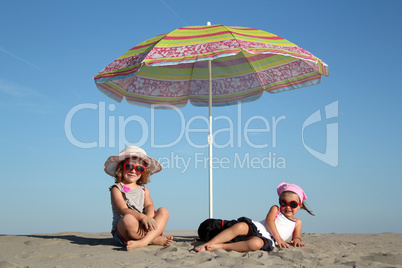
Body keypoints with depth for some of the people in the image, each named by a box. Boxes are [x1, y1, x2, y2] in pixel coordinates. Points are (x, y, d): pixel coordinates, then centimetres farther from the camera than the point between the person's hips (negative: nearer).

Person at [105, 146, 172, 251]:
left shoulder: (143, 189, 16)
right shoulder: (117, 189, -2)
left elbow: (149, 205, -1)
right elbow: (124, 210, -17)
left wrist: (148, 217, -26)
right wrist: (142, 217, -34)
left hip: (142, 229, 6)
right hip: (122, 232, -6)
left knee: (163, 211, -14)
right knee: (128, 219, -38)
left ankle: (143, 242, -34)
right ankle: (156, 239, -21)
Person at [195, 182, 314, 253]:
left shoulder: (297, 223, 22)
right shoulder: (275, 209, 18)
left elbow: (296, 236, 21)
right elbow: (269, 221, 1)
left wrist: (297, 240, -7)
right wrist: (278, 237, -13)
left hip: (266, 240, -1)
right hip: (257, 227, 1)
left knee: (256, 243, -40)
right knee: (240, 226, -33)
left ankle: (220, 246, -36)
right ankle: (207, 244, -35)